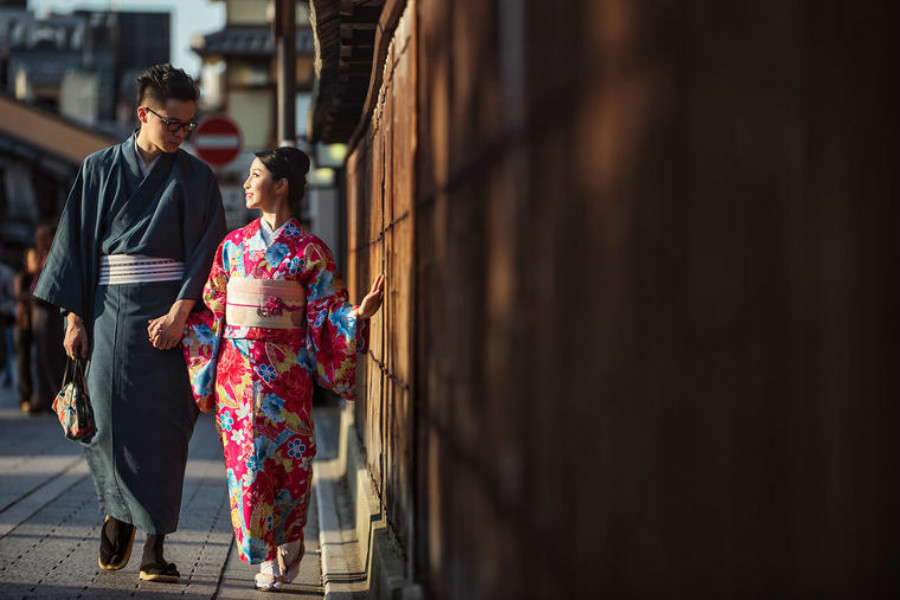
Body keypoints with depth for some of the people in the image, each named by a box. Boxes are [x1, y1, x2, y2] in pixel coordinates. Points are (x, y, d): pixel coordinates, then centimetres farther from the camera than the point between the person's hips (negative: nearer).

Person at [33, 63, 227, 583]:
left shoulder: (197, 177, 5)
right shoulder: (101, 169, 7)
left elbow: (207, 249, -1)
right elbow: (78, 242, 8)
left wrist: (180, 313, -13)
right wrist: (75, 317, 2)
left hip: (169, 314, -1)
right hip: (112, 310, 1)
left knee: (163, 425, -5)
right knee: (110, 419, -3)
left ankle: (155, 544, 0)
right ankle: (118, 513, 22)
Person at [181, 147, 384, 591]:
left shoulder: (309, 250, -1)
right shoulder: (234, 244, 9)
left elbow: (325, 316, -3)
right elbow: (210, 310, 13)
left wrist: (360, 312, -19)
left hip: (285, 370, -3)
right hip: (238, 367, 3)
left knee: (289, 457, -1)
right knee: (246, 459, -1)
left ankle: (289, 539, 24)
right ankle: (265, 557, 8)